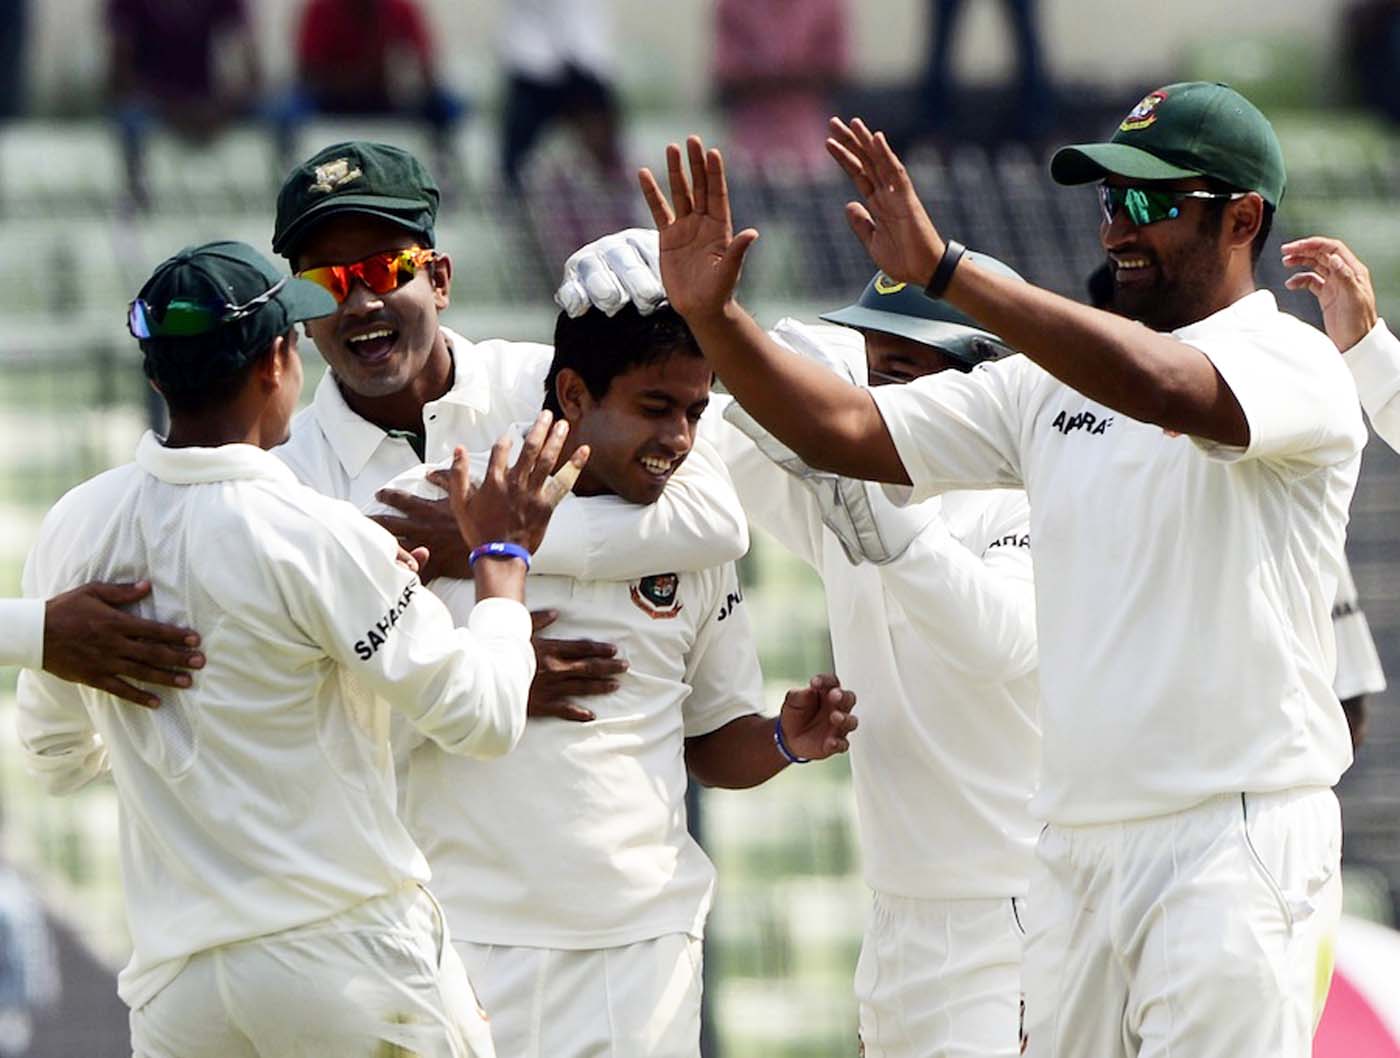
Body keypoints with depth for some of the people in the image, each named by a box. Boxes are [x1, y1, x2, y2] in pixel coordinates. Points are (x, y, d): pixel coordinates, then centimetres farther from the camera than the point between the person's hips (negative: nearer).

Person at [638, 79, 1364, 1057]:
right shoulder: (1058, 377, 15)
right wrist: (711, 315, -3)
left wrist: (943, 270, -33)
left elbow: (1163, 387, -28)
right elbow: (849, 432, 13)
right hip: (1078, 851, 7)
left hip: (1238, 847, -7)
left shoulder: (1295, 365, -7)